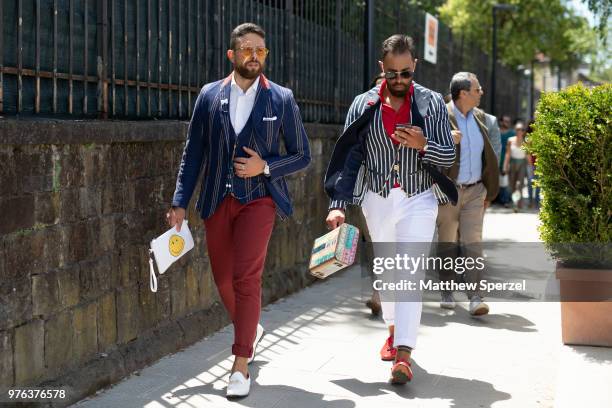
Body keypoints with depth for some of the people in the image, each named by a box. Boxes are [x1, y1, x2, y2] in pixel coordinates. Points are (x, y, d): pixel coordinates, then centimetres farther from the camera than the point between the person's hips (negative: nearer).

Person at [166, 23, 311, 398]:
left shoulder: (281, 99, 0)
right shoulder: (210, 96, 5)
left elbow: (302, 156, 5)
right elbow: (193, 153, 7)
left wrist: (265, 166, -12)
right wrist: (180, 203, 1)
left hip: (258, 198, -3)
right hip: (218, 200, 3)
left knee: (246, 277, -14)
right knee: (224, 279, 11)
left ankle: (241, 365, -6)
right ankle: (251, 330, 39)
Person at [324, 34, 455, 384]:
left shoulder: (432, 103, -2)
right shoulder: (364, 105, 0)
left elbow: (449, 157, -1)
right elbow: (349, 157, 1)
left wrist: (423, 145, -23)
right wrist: (338, 204, -7)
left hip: (418, 200, -2)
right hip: (377, 201, 3)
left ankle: (403, 354, -16)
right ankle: (395, 330, 38)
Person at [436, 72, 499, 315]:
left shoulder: (480, 118, 9)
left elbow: (488, 156, 16)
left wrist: (488, 192, 16)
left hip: (474, 191, 4)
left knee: (473, 243, -5)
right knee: (446, 243, 8)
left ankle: (475, 297, -8)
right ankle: (446, 291, 24)